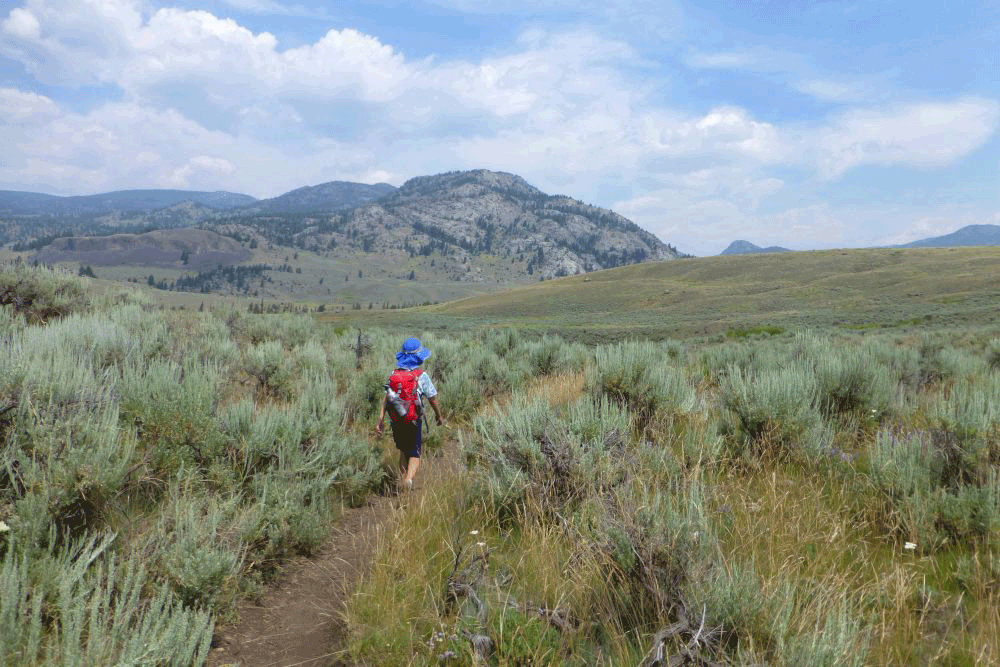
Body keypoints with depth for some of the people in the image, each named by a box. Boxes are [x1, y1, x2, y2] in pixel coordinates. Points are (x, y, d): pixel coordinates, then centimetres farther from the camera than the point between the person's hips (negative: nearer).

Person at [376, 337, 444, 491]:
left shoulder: (393, 374, -1)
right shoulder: (421, 376, -11)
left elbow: (386, 398, -4)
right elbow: (433, 398, -4)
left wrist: (380, 420, -2)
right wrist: (439, 415, 11)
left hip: (396, 421, 4)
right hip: (413, 421, -3)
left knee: (403, 451, 24)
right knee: (414, 455, 6)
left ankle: (403, 480, 26)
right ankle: (409, 478, -20)